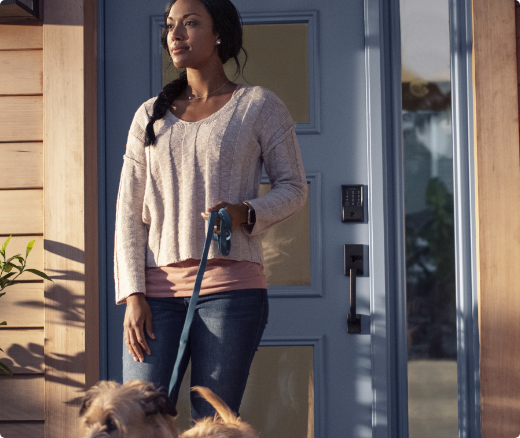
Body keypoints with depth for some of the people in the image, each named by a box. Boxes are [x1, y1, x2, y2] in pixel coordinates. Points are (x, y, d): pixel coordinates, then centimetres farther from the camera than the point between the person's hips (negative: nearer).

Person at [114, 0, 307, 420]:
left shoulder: (258, 105, 6)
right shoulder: (150, 115, 15)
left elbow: (294, 187, 7)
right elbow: (129, 213, 11)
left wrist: (245, 213, -15)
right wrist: (133, 296, 0)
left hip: (230, 284, -3)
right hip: (158, 287, 3)